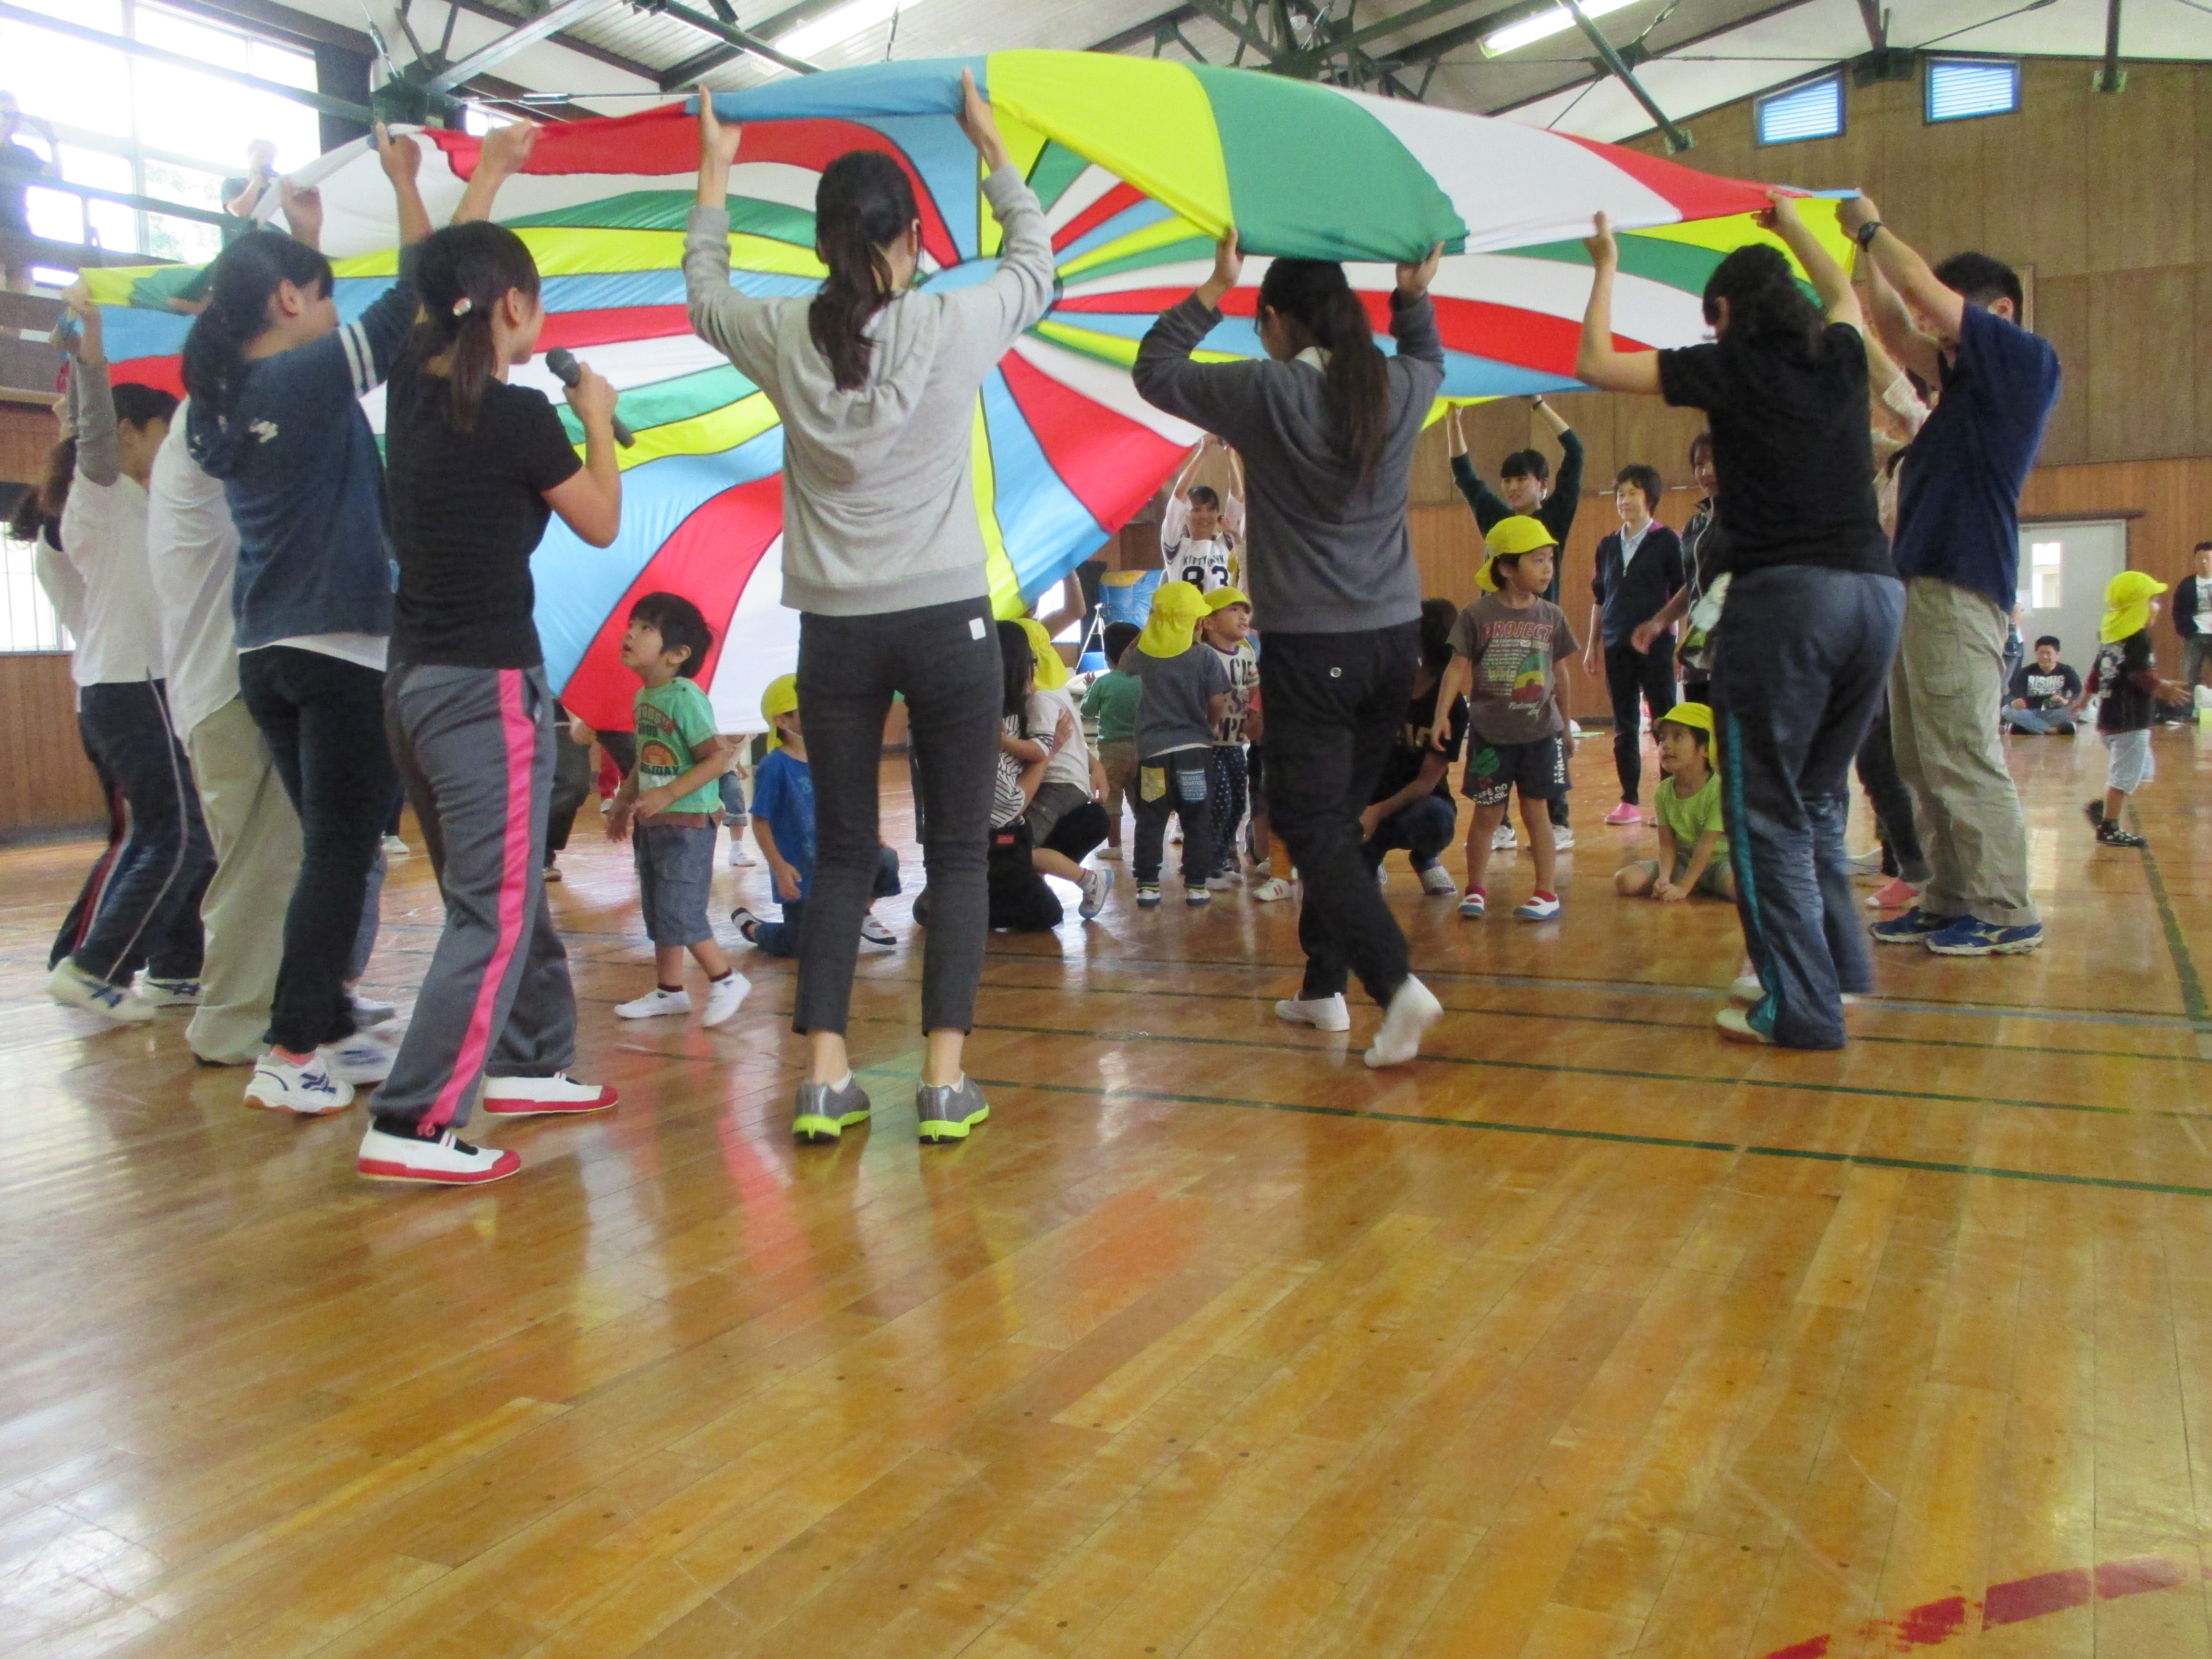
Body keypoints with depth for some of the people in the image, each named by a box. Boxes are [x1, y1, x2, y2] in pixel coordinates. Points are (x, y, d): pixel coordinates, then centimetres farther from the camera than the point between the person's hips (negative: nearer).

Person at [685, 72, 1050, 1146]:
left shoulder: (785, 339, -1)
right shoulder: (954, 327, -6)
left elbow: (703, 289, 22)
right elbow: (1036, 262, 15)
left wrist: (715, 168, 34)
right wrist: (989, 145, 26)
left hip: (835, 633, 2)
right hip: (946, 623, -2)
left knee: (843, 854, 11)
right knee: (958, 853, 5)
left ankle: (823, 1075, 8)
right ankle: (944, 1081, 3)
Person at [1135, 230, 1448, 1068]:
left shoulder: (1265, 392, -10)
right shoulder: (1400, 389, 4)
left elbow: (1154, 372, 3)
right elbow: (1429, 359, 30)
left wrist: (1215, 288, 6)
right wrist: (1416, 293, 17)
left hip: (1311, 646, -6)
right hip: (1395, 638, 6)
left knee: (1311, 824, -2)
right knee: (1339, 813, 16)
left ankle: (1398, 984, -16)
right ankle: (1323, 983, 25)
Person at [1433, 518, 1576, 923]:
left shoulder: (1552, 617, 3)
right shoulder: (1478, 616, -7)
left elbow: (1558, 672, 12)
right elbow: (1459, 667, -7)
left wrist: (1565, 722, 17)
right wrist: (1442, 714, -16)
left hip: (1540, 732, 2)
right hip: (1490, 733, -2)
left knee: (1536, 811, 5)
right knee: (1488, 814, 6)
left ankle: (1547, 892, 11)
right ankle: (1476, 890, 18)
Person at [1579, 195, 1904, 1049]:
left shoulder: (1727, 368, 0)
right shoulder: (1841, 357, 14)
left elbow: (1596, 364, 10)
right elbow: (1843, 292, 40)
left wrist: (1606, 268, 24)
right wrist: (1791, 225, 54)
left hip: (1784, 595, -6)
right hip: (1874, 592, 6)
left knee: (1768, 810, 0)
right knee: (1817, 796, 20)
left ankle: (1801, 1008, 0)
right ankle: (1839, 963, 26)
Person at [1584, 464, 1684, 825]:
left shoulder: (1668, 542, -2)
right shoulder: (1608, 546, 10)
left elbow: (1681, 596, -3)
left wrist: (1680, 642, -9)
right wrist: (1592, 646, 13)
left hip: (1656, 646, -4)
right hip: (1617, 647, 5)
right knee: (1624, 727, 7)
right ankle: (1630, 801, 13)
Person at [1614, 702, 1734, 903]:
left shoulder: (1719, 788, -19)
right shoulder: (1664, 791, -4)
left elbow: (1706, 845, -21)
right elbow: (1667, 844, -6)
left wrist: (1682, 888, -26)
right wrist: (1664, 879, -25)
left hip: (1718, 859, -5)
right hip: (1682, 861, 5)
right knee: (1625, 880, -16)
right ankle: (1701, 887, -3)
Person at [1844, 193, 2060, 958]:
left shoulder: (2028, 361, -2)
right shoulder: (1968, 381, 21)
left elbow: (1922, 288, -7)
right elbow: (1897, 331, 23)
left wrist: (1871, 227, 7)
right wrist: (1864, 248, 14)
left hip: (1959, 587, -9)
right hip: (1920, 583, 9)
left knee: (1964, 758, -10)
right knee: (1922, 763, 9)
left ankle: (2007, 915, -4)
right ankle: (1949, 902, 14)